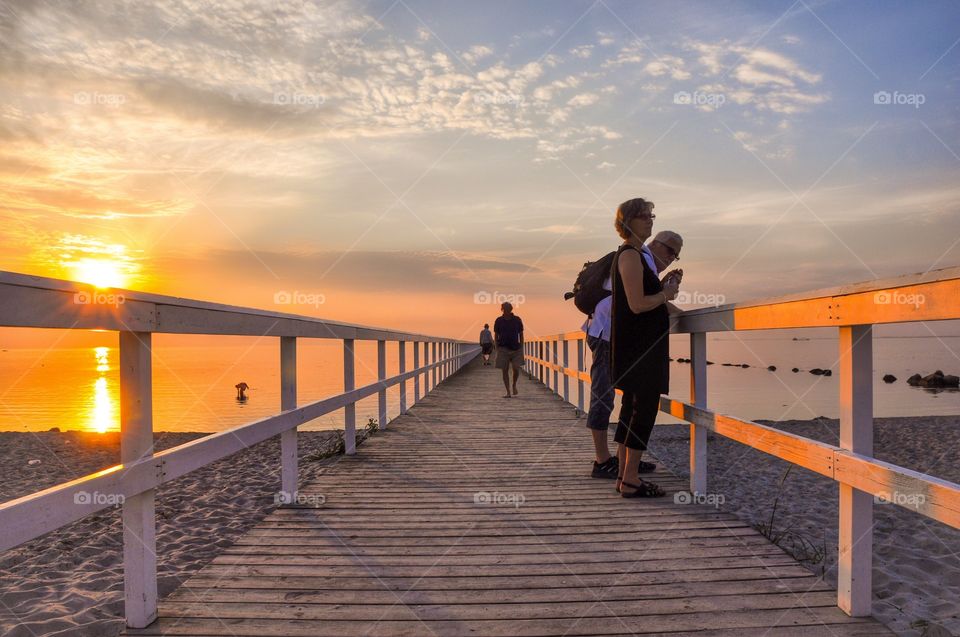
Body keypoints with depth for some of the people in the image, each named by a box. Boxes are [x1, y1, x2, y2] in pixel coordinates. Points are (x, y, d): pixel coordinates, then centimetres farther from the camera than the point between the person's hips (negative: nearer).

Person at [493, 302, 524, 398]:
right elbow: (496, 336, 7)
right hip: (503, 349, 0)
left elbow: (521, 334, 7)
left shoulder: (517, 320, 2)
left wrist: (521, 348, 3)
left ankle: (514, 385, 19)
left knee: (516, 369, -10)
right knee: (505, 370, 0)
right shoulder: (499, 321, 2)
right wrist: (497, 349, 2)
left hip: (516, 349, 0)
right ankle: (508, 392, 8)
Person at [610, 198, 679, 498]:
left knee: (635, 407, 12)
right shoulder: (630, 255, -14)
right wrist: (666, 294, -6)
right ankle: (630, 480, -3)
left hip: (640, 342, 11)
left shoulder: (632, 255, 19)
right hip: (640, 344, -11)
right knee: (644, 408, -8)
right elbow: (637, 304, -21)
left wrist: (663, 286, 11)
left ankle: (625, 474, 19)